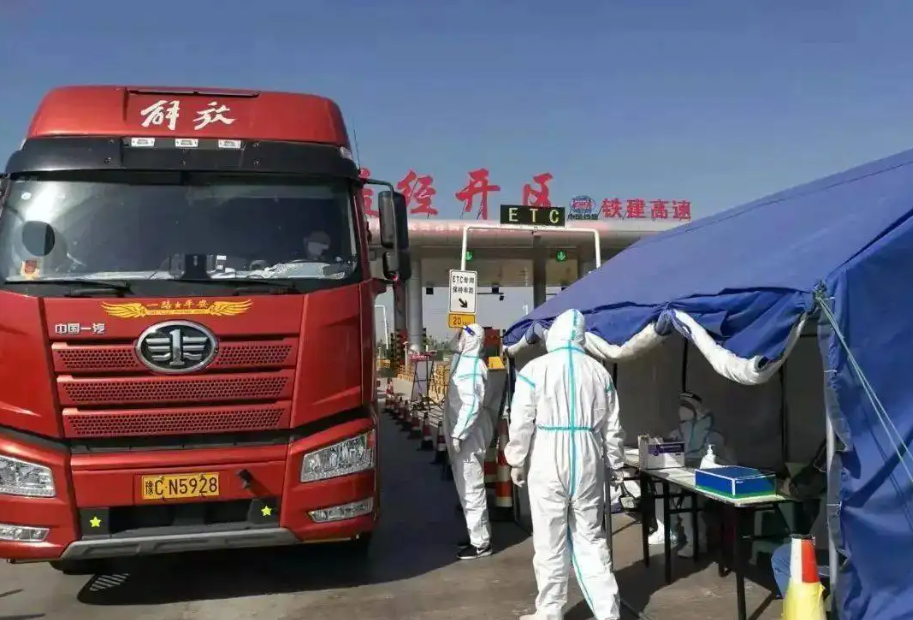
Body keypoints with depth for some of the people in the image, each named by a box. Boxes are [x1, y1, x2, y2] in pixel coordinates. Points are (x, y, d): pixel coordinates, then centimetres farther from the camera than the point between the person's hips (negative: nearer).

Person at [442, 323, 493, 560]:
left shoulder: (471, 367, -19)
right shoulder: (463, 362, 13)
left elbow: (472, 405, -25)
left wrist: (457, 435, -24)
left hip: (467, 437, -10)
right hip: (462, 434, 10)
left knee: (471, 489, -3)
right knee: (467, 488, 18)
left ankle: (481, 543, 5)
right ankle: (479, 534, 29)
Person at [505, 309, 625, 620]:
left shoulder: (535, 369, -8)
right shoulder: (599, 372, 3)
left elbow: (521, 423, -7)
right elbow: (612, 428, 7)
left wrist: (516, 461, 6)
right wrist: (616, 465, 19)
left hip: (548, 465, -3)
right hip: (588, 465, 4)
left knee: (551, 544, 7)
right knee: (591, 539, 14)